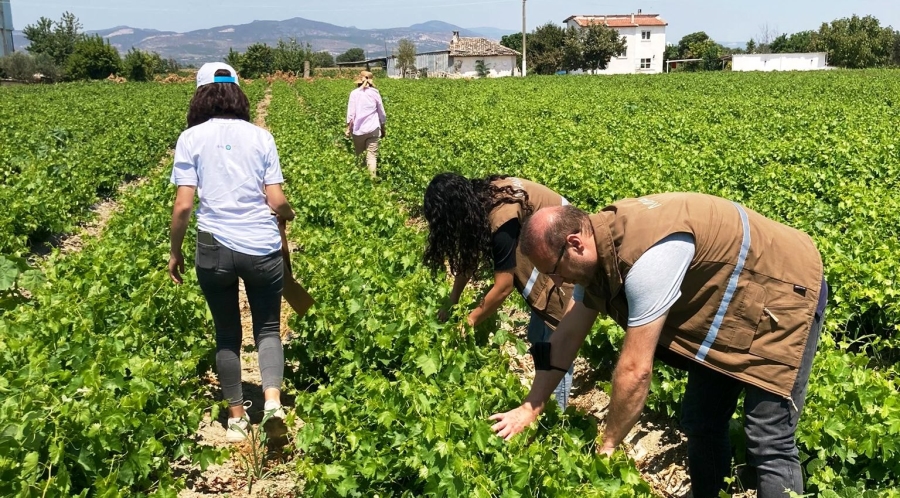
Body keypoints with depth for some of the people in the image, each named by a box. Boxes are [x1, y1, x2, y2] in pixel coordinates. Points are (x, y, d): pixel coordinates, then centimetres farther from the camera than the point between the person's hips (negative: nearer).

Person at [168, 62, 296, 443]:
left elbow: (183, 205, -6)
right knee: (267, 328, 14)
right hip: (262, 247, 1)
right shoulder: (261, 137, 2)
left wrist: (174, 251, 9)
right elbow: (277, 201, -1)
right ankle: (273, 399, -9)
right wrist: (288, 214, 22)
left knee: (227, 333, 16)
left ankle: (237, 417, 23)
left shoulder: (191, 138, -1)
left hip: (215, 248, 0)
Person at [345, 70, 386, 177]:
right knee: (372, 155, -4)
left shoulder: (354, 93, 0)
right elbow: (382, 114, 9)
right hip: (373, 129, 0)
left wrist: (348, 128, 7)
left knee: (358, 155, 12)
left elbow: (351, 113, -1)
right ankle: (372, 178, -13)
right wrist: (383, 128, 21)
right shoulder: (375, 93, 3)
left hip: (358, 129, 0)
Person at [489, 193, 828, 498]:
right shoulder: (600, 245, -7)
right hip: (730, 303, 9)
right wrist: (531, 408, 2)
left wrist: (607, 448, -19)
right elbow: (568, 336, 2)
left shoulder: (646, 256, -37)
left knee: (768, 443, -12)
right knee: (701, 422, 10)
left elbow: (635, 370, -32)